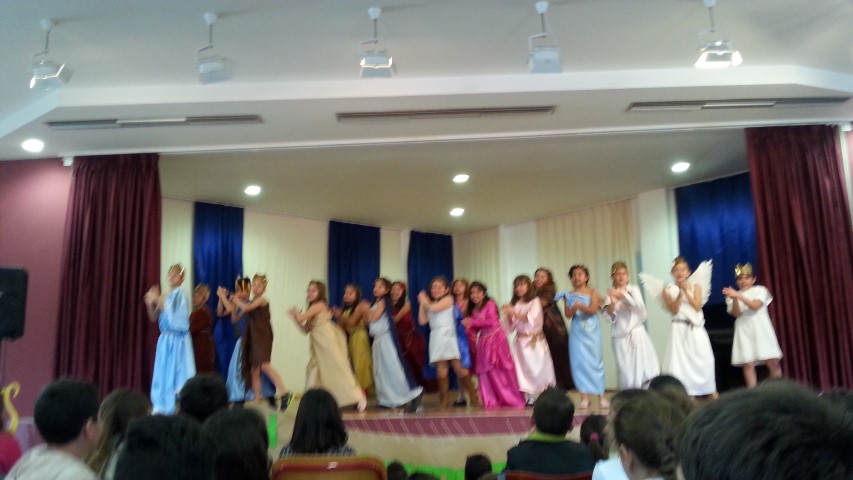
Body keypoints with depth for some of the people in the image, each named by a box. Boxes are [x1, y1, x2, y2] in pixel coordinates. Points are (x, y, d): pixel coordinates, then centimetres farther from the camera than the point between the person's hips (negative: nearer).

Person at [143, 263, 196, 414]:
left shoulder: (180, 293, -6)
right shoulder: (164, 296, 13)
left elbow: (173, 313, -18)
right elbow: (154, 318, 11)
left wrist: (158, 300, -17)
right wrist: (150, 304, -5)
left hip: (178, 339, -7)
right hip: (165, 339, 7)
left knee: (177, 371, -5)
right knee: (163, 371, 8)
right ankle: (163, 405, 16)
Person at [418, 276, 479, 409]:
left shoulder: (448, 299, 4)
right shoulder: (431, 304, 22)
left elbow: (434, 308, -11)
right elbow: (422, 321, 13)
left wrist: (425, 300, 8)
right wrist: (422, 303, 12)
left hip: (448, 335, -5)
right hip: (436, 337, 5)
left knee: (459, 368, -8)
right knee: (441, 371, -2)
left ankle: (474, 396, 6)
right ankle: (444, 399, 6)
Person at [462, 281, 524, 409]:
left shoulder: (490, 304, -7)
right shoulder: (473, 309, 12)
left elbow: (491, 321, -19)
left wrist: (473, 322, -17)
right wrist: (468, 325, -6)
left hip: (496, 338, -6)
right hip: (484, 341, 6)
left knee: (501, 369, -4)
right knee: (487, 371, 3)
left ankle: (512, 399, 6)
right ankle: (492, 401, 9)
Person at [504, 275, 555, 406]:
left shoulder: (535, 301, -4)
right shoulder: (514, 304, 8)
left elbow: (530, 318, -15)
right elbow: (512, 325, 8)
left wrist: (514, 312, -20)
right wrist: (508, 315, -10)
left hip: (535, 340, -4)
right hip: (521, 340, 4)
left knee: (538, 367, -1)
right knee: (524, 368, 1)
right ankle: (530, 397, 6)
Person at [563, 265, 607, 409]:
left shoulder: (592, 292, 1)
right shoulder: (570, 296, 7)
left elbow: (593, 310, -11)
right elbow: (568, 314, -3)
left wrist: (580, 306, -25)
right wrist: (574, 308, -22)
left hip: (592, 332, -1)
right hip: (577, 333, 2)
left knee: (596, 360, 1)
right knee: (580, 361, -2)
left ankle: (601, 396, 7)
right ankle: (584, 396, 3)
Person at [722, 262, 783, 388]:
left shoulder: (760, 290, 4)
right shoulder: (733, 296, 9)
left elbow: (755, 306, -14)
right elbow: (736, 313, -6)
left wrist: (739, 296, -24)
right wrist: (734, 299, -20)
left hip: (760, 329, -1)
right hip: (744, 331, 1)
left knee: (772, 361, 0)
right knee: (748, 364, -4)